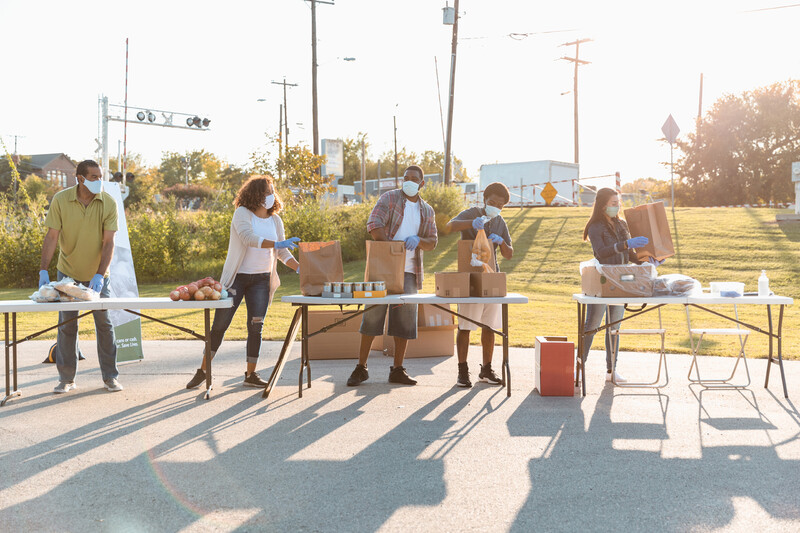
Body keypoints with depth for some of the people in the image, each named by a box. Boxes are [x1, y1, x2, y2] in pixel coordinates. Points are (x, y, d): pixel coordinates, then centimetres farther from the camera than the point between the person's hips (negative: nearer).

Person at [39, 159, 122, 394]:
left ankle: (110, 376, 13)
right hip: (68, 271, 0)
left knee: (104, 323, 2)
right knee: (66, 324, 4)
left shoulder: (108, 203, -13)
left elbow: (108, 243, -16)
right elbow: (51, 237, -13)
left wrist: (99, 275, -25)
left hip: (98, 274, 0)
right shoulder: (61, 200, -13)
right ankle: (66, 378, 14)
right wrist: (44, 270, -23)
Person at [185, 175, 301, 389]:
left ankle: (251, 374, 10)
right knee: (220, 323, -1)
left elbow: (282, 252, 11)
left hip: (261, 280, 4)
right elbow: (248, 238, -25)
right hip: (236, 277, -4)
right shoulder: (242, 214, -7)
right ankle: (203, 370, 11)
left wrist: (300, 268, -4)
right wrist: (276, 244, -36)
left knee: (256, 327, 0)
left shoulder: (275, 220, 8)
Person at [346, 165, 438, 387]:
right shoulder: (389, 199, 2)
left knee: (405, 319, 5)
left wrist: (418, 240, -12)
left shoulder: (427, 211, 15)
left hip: (408, 270, 4)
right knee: (372, 314, -4)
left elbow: (432, 242, 11)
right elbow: (374, 224, -11)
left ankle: (397, 370, 14)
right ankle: (361, 368, 4)